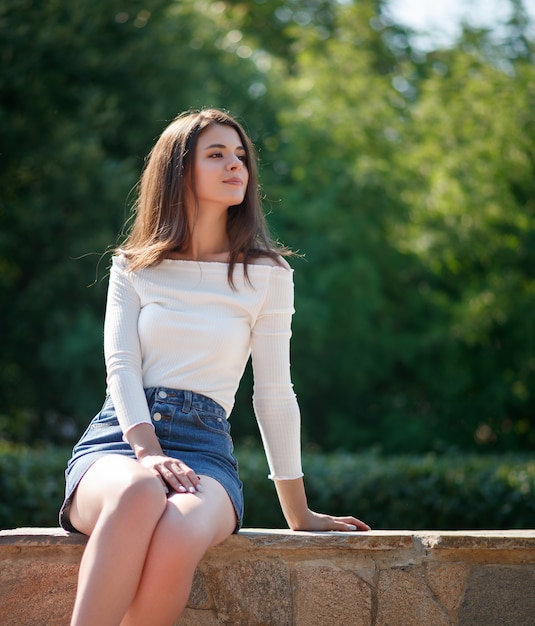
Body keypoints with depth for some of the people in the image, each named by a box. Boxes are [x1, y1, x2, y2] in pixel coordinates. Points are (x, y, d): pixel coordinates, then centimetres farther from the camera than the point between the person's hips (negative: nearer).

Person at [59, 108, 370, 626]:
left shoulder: (266, 275, 11)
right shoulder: (133, 268, 14)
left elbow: (274, 393, 12)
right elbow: (121, 366, 2)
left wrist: (299, 515, 11)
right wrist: (146, 451, -18)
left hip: (202, 446, 0)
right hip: (116, 439, 1)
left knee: (179, 535, -38)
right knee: (139, 493, -39)